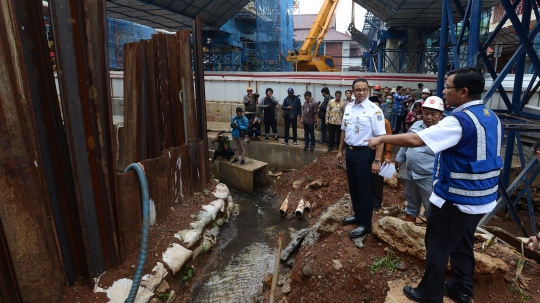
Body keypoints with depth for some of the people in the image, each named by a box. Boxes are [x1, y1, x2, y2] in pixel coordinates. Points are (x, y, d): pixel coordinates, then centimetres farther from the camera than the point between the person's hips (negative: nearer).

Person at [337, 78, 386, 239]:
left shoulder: (374, 110, -15)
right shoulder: (348, 108, 6)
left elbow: (380, 136, -18)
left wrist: (377, 160, -21)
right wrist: (340, 150, 17)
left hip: (365, 153, -7)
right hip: (350, 152, 7)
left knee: (365, 189, 4)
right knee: (353, 187, 18)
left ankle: (365, 224, 19)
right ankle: (357, 215, 38)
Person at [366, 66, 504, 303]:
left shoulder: (460, 121, -24)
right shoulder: (491, 117, 5)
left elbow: (415, 140, -29)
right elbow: (484, 155, 16)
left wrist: (381, 138, -17)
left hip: (456, 199, -9)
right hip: (482, 198, 9)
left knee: (438, 247, 8)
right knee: (463, 244, 23)